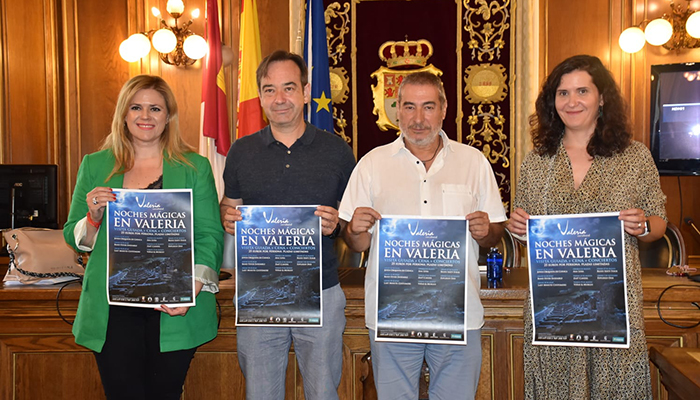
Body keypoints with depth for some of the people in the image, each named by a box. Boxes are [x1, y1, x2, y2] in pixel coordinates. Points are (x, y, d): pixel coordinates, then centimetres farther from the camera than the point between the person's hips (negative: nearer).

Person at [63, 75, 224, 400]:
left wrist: (191, 290, -16)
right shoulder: (95, 166, 8)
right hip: (113, 310, 1)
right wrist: (94, 216, -10)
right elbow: (73, 237, 12)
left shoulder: (195, 168, 3)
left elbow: (211, 235, -2)